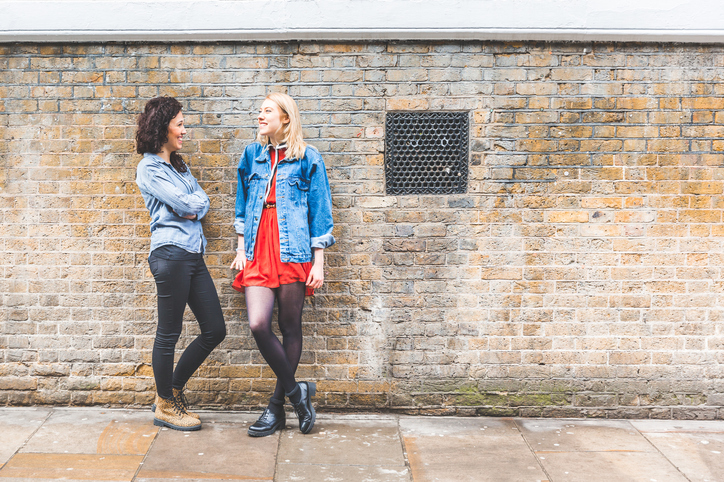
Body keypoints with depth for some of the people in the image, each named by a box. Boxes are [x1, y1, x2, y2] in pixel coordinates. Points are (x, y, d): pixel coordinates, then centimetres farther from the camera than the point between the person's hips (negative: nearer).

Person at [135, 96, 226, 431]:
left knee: (215, 329, 7)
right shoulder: (149, 168, -6)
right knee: (169, 332, 1)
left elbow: (202, 202, 14)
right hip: (171, 253, -8)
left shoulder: (179, 165, 21)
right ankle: (165, 406, 16)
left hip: (193, 254, 9)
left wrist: (192, 208, -8)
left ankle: (173, 390, 23)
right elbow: (184, 204, -13)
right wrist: (194, 203, 8)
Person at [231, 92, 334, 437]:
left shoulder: (307, 159, 2)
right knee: (258, 324, -13)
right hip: (258, 252, 3)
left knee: (290, 327, 2)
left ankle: (277, 406, 15)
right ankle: (296, 390, 5)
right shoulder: (252, 155, 14)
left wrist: (318, 263, -3)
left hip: (293, 252, -3)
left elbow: (319, 211, 2)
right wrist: (241, 248, 14)